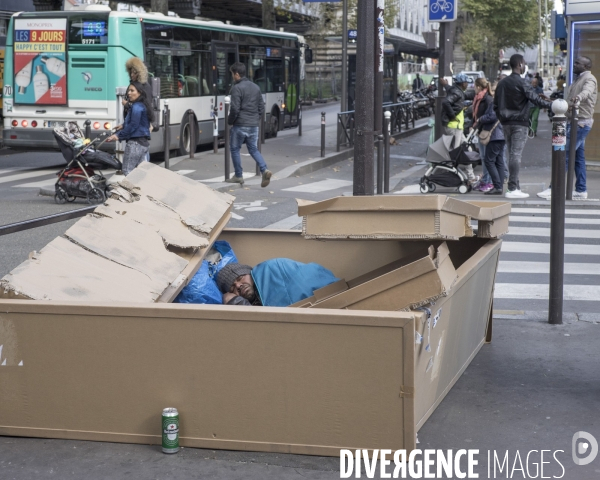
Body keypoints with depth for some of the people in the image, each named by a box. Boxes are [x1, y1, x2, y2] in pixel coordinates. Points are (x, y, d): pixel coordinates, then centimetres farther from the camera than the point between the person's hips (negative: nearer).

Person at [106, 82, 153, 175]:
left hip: (135, 142, -10)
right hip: (144, 142, 10)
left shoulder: (136, 107, -14)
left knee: (127, 171, -7)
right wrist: (124, 126, 20)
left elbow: (133, 125, -19)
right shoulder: (143, 105, 15)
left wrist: (118, 136, -17)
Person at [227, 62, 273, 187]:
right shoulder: (255, 87, 11)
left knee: (235, 149, 9)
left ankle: (238, 176, 13)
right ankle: (264, 170, -8)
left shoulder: (236, 88, -12)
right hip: (254, 125, 7)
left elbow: (235, 109, -17)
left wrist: (230, 121, -2)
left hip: (240, 125, -6)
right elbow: (261, 107, 13)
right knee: (253, 149, 13)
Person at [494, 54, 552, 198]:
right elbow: (536, 99, -16)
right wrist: (552, 105, -9)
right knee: (516, 155, -8)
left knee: (512, 154, 10)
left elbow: (496, 105, 14)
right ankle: (513, 189, -11)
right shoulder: (522, 83, -11)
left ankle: (515, 187, 12)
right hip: (519, 124, -7)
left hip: (506, 123, 7)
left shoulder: (502, 83, 11)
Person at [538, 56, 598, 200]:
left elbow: (587, 91, -33)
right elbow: (569, 101, 28)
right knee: (578, 157, 9)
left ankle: (554, 189, -13)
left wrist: (579, 97, -54)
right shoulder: (578, 80, 21)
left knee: (564, 154, -13)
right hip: (575, 122, 10)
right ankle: (581, 190, 12)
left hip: (581, 122, -10)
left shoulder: (589, 79, -9)